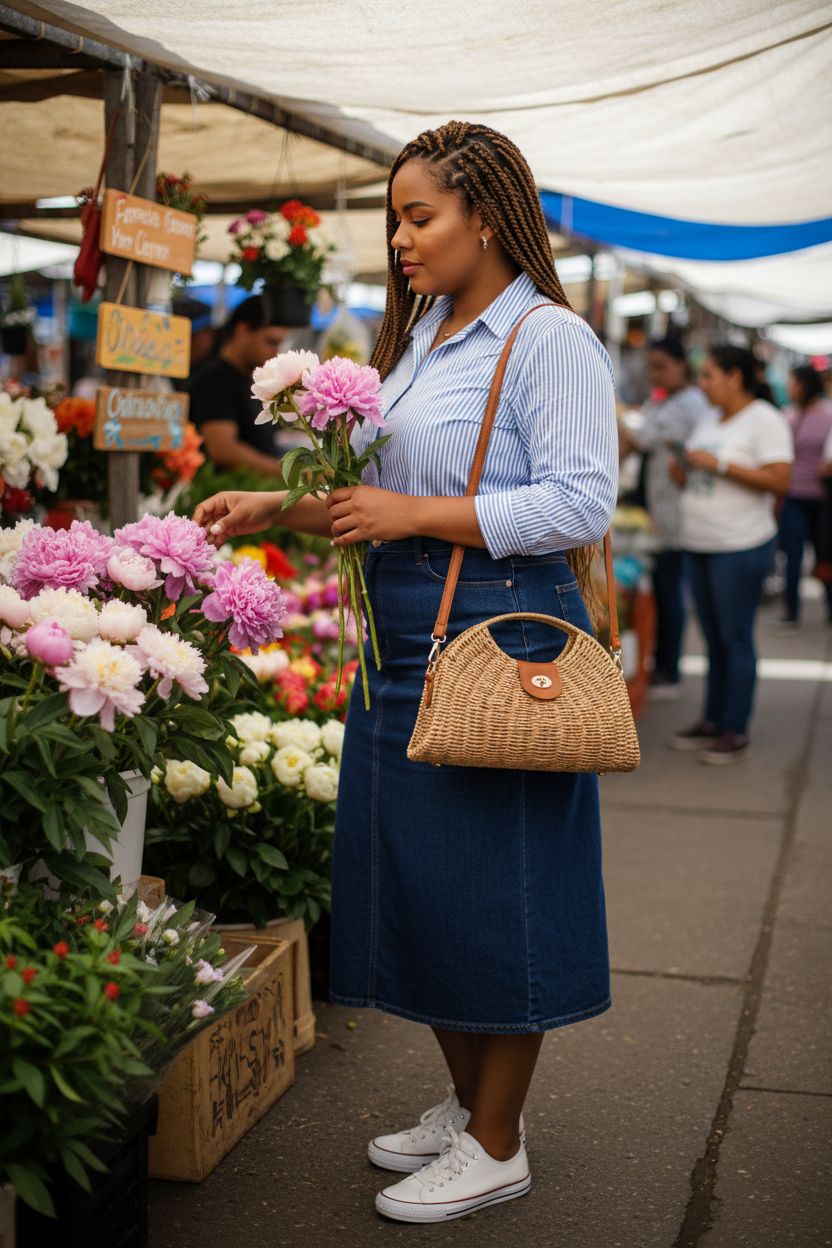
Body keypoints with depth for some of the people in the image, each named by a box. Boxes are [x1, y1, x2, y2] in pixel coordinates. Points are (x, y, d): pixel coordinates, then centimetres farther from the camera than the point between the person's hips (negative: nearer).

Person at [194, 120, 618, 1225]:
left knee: (494, 889, 0)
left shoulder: (550, 339, -10)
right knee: (415, 879, 14)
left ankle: (496, 1145, 18)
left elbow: (579, 506, -18)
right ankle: (467, 1103, 32)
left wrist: (412, 515, -18)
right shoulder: (420, 336, 17)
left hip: (501, 637, -9)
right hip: (404, 637, 9)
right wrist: (277, 507, 7)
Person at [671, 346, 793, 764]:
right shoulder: (709, 422, 15)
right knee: (714, 639, 12)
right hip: (698, 544, 8)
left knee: (735, 639, -3)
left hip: (740, 546, -8)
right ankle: (711, 721, 19)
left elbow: (779, 480, -20)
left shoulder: (764, 420, -9)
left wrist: (718, 465, -20)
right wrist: (682, 473, 3)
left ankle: (735, 733, 3)